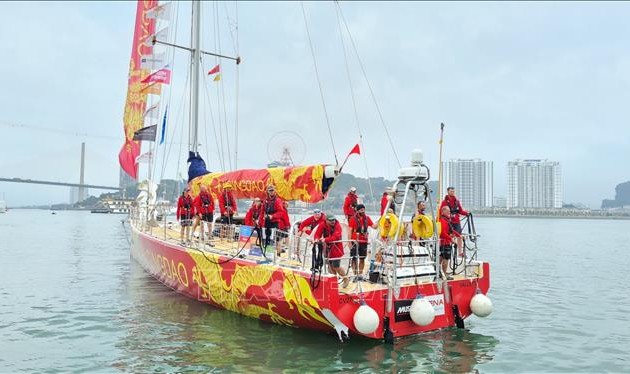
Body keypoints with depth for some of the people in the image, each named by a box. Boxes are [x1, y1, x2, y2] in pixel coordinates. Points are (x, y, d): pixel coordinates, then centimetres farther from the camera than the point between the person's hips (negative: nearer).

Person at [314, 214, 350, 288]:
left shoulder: (337, 226, -18)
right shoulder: (322, 225, -7)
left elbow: (335, 237, -31)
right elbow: (317, 233, -8)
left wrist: (325, 239, -43)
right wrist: (317, 239, -32)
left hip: (336, 248, -5)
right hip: (328, 248, 5)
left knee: (336, 267, -7)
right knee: (330, 266, 12)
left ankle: (346, 279, 17)